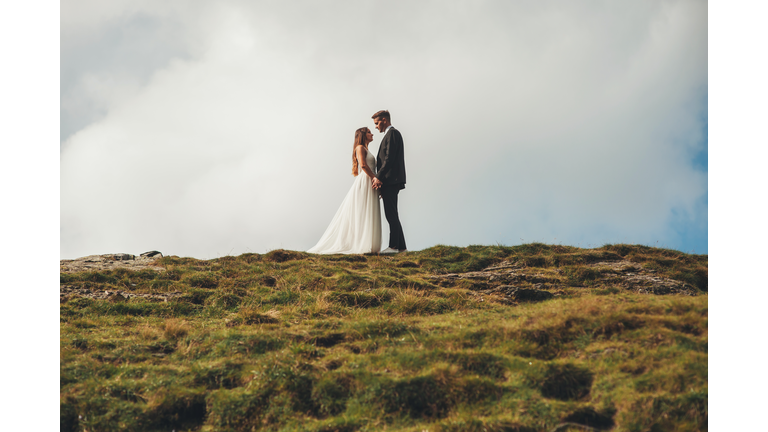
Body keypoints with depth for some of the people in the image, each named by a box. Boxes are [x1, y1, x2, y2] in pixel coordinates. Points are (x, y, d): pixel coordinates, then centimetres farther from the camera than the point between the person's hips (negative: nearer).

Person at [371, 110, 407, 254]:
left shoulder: (392, 133, -8)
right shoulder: (391, 134, 23)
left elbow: (389, 158, -18)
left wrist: (379, 177, -19)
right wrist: (379, 178, 18)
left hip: (390, 181, -10)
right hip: (389, 182, 10)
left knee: (391, 215, -10)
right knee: (392, 215, 10)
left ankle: (394, 246, -11)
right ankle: (400, 246, 12)